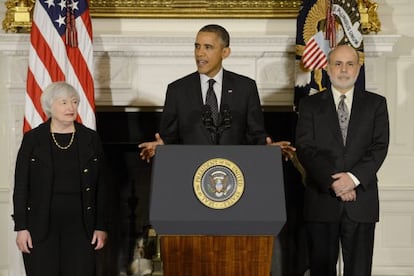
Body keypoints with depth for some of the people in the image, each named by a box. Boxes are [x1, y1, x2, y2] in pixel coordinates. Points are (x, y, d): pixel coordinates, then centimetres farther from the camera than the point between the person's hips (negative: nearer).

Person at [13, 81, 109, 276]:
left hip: (80, 225, 1)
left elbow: (101, 187, 6)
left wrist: (101, 226, 1)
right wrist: (21, 227, -5)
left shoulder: (91, 139, 7)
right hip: (40, 226, -1)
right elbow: (20, 186, 2)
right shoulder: (33, 139, 3)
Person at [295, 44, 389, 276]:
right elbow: (306, 149, -2)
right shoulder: (310, 105, 8)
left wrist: (353, 177, -15)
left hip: (361, 201, 0)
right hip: (322, 200, 0)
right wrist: (332, 182, -14)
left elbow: (380, 147, -1)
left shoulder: (376, 104, 9)